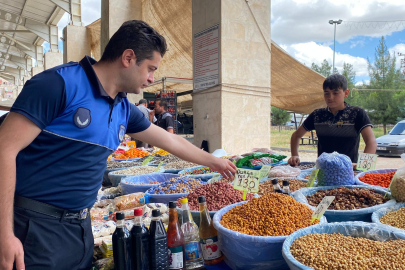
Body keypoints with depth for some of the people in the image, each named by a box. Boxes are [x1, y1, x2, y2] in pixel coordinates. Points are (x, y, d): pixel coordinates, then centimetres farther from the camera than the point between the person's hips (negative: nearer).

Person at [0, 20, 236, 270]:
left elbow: (169, 140, 18)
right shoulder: (60, 83, -17)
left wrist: (213, 161, 27)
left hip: (81, 226, 7)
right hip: (35, 226, -7)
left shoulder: (124, 109, 6)